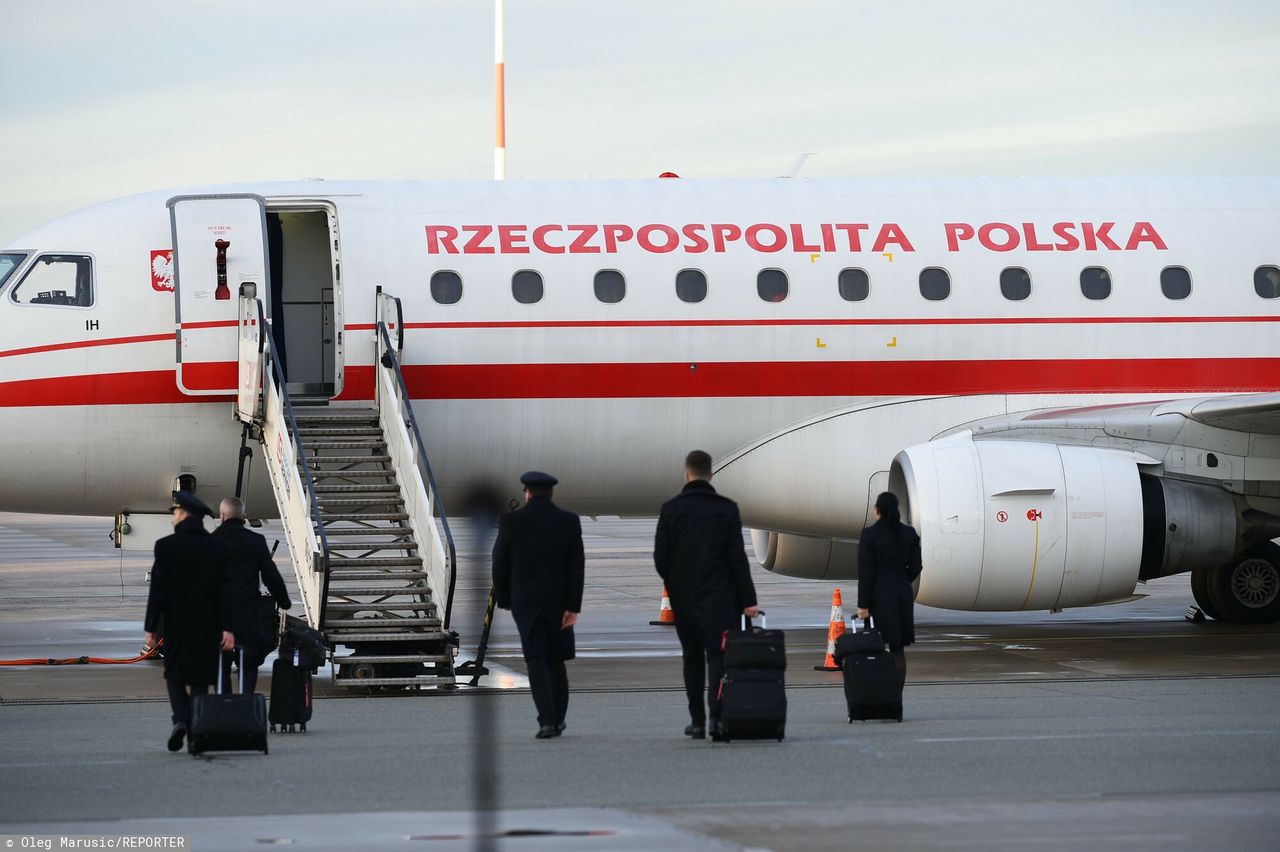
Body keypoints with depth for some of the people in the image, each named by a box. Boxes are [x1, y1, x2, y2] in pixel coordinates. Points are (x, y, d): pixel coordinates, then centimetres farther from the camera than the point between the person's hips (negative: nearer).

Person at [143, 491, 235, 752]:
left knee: (175, 675, 10)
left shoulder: (166, 546, -7)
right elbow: (225, 590, -3)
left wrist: (151, 627, -5)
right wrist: (227, 628, -3)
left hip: (175, 624, -2)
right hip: (207, 628, 2)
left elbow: (158, 589, -8)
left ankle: (181, 719, -13)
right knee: (200, 680, 10)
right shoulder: (218, 549, 1)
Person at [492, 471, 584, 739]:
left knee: (536, 660, 0)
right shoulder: (569, 521, -3)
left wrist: (504, 600, 11)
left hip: (525, 601, -1)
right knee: (555, 660, 16)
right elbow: (577, 566, -8)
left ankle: (547, 720, -14)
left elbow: (500, 564, -1)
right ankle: (558, 720, 22)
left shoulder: (510, 521, -5)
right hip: (558, 601, 1)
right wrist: (573, 607, -8)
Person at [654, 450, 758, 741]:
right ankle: (716, 714, -22)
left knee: (692, 657, 13)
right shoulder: (727, 509, -4)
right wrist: (748, 599, -4)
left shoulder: (671, 509, -2)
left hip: (683, 597, 2)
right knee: (718, 654, -4)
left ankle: (697, 721, 13)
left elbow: (660, 557, -1)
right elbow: (737, 557, -6)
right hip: (719, 597, -2)